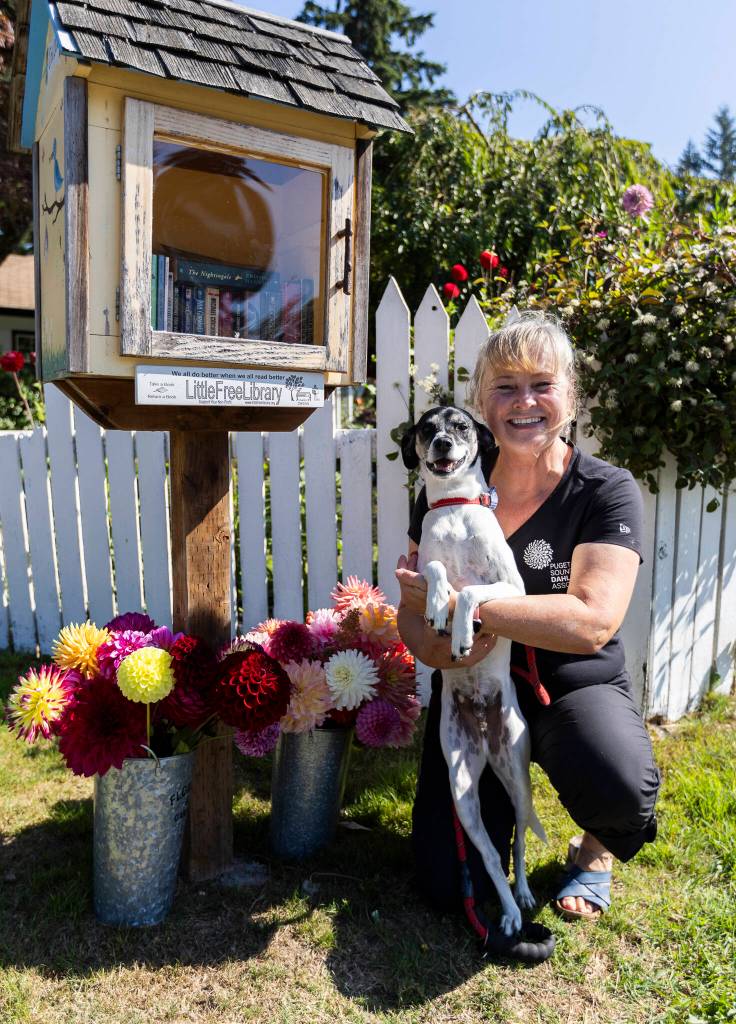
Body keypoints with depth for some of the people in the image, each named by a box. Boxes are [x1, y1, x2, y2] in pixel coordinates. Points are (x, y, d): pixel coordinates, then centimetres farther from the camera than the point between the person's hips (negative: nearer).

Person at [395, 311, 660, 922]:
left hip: (577, 687, -2)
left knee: (618, 785, -35)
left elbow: (592, 621, -27)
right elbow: (412, 610, 0)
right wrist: (430, 646, -25)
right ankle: (504, 789, 29)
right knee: (449, 888, -5)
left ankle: (596, 849, 5)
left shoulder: (607, 491, -13)